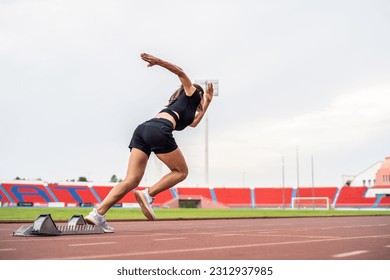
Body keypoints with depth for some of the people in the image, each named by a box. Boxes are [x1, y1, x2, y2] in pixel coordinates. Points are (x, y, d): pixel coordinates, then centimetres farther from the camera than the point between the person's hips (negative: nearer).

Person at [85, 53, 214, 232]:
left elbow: (193, 123, 56)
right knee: (181, 171, 10)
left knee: (131, 180, -1)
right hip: (159, 131, -8)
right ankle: (148, 194, -7)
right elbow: (180, 73, 11)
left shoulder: (188, 109, 41)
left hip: (142, 129, 8)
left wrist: (207, 103, 57)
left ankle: (98, 213, -15)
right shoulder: (192, 94, 23)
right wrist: (158, 61, -3)